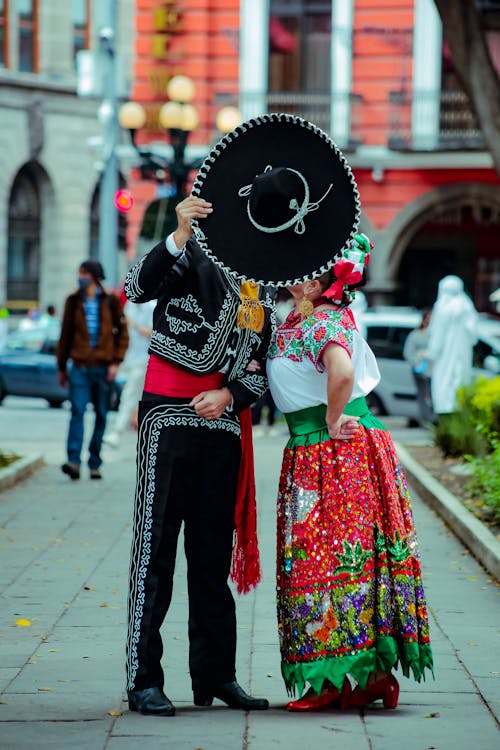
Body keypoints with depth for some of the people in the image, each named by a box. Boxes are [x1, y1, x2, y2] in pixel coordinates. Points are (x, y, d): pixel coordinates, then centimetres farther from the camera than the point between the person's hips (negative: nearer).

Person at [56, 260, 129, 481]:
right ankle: (74, 461, -20)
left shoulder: (110, 301, 3)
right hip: (80, 367, 0)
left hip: (103, 366, 0)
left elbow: (122, 333, 4)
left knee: (101, 415, 5)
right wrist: (61, 367, 13)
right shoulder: (74, 301, 7)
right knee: (77, 412, -13)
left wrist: (115, 362, -6)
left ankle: (94, 464, 13)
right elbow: (65, 334, 13)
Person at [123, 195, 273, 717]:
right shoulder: (188, 261, -4)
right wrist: (179, 237, -36)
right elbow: (136, 289, -23)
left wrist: (230, 395, -6)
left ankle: (215, 675, 18)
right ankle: (143, 680, -4)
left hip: (223, 426, 6)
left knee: (214, 555, 11)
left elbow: (263, 368, 13)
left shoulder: (259, 290, 13)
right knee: (156, 548, -5)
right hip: (169, 419, -6)